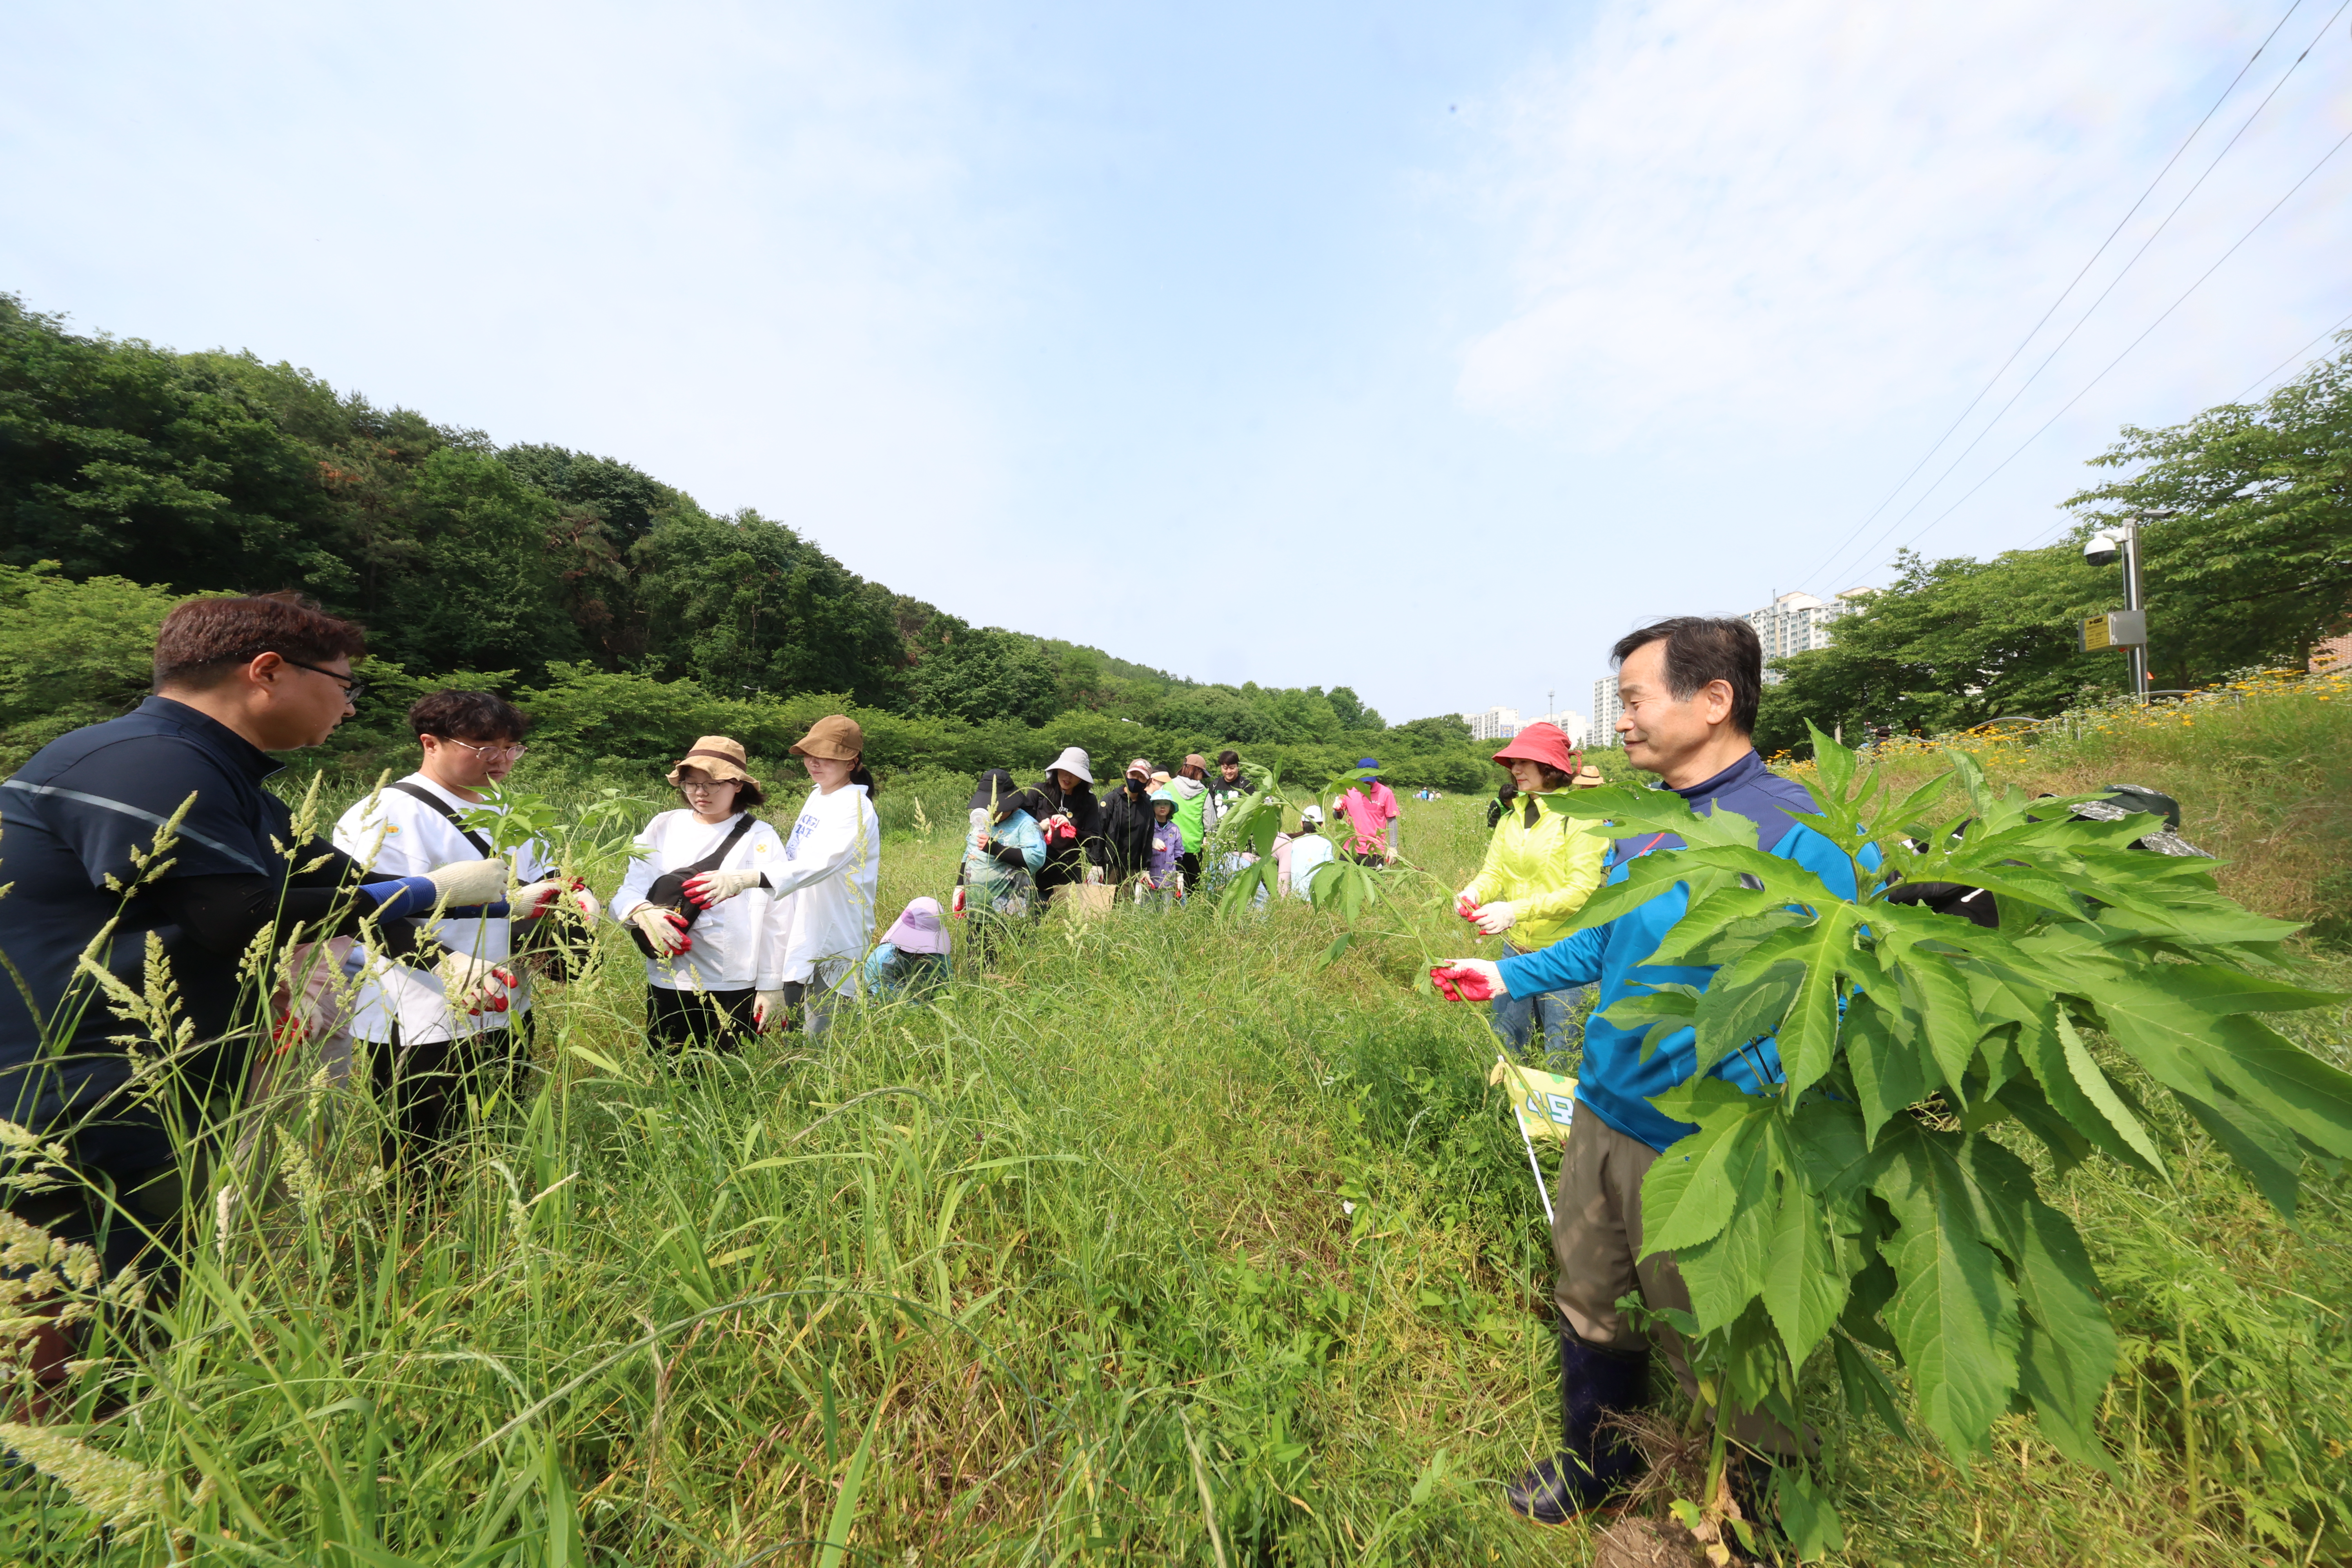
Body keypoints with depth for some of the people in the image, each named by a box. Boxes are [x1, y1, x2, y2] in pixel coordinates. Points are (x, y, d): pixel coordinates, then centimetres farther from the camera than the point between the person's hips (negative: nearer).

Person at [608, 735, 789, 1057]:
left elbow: (776, 920, -4)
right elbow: (627, 892, 0)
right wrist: (643, 912, -23)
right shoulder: (664, 827, 3)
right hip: (668, 984, 3)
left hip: (735, 988, -2)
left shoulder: (761, 838, -5)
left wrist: (772, 987, -5)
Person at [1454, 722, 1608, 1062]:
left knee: (1561, 1053, 11)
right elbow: (1495, 871, 2)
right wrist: (1474, 892, -21)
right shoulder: (1512, 816, 7)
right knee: (1504, 1044, 18)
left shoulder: (1580, 816, -11)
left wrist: (1516, 910, -29)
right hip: (1516, 949, 6)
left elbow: (1582, 891, -18)